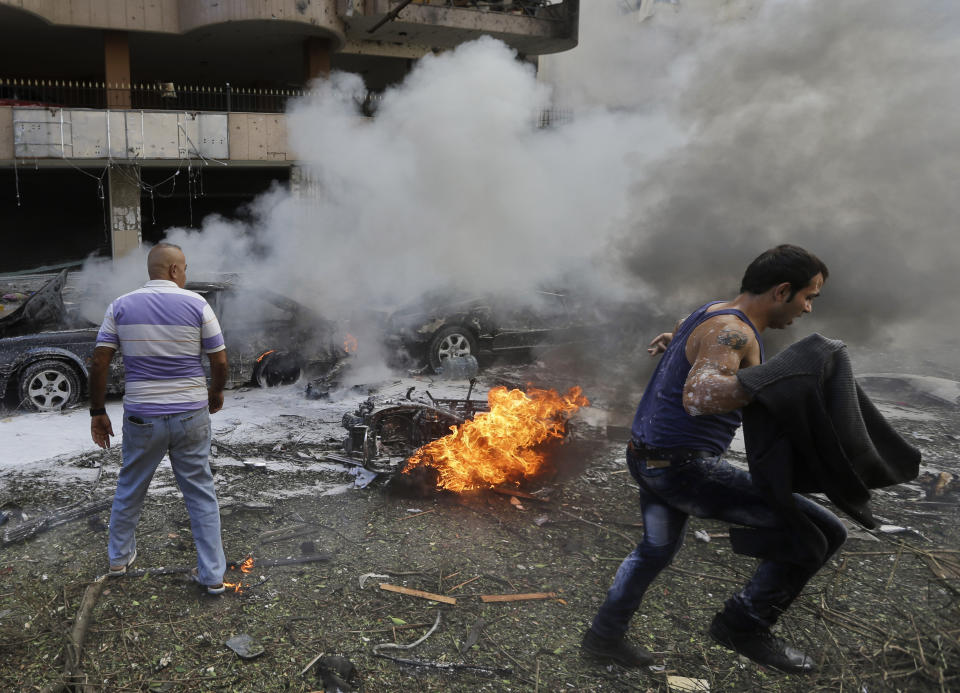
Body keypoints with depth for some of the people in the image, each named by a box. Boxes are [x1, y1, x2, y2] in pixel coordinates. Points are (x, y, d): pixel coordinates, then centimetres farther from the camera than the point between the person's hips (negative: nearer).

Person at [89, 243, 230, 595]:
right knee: (201, 492, 9)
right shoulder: (197, 305, -6)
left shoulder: (121, 307, -1)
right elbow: (220, 362, -5)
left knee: (130, 488, 23)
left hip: (142, 417, 2)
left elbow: (99, 362, -2)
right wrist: (216, 394, 14)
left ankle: (119, 556, 40)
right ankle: (212, 573, 12)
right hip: (191, 415, -1)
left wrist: (97, 413, 7)